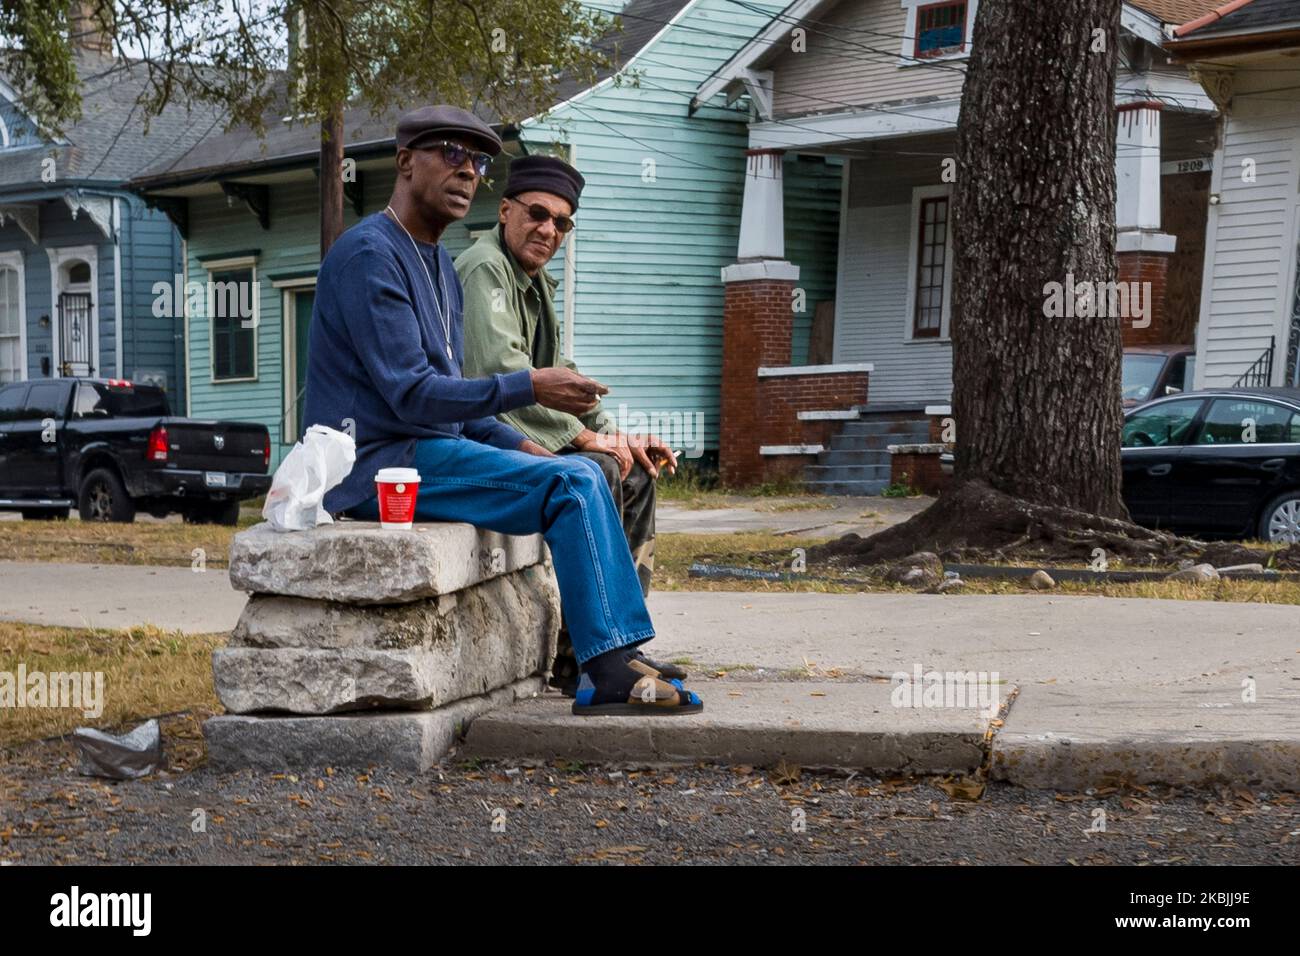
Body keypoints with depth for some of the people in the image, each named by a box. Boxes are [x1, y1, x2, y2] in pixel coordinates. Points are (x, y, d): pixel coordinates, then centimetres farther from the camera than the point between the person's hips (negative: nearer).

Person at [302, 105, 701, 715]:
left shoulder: (439, 264, 19)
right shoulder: (370, 254, -13)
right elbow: (411, 394, -21)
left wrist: (517, 446, 7)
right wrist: (528, 388, -20)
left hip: (426, 449, 10)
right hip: (381, 462, -10)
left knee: (584, 476, 2)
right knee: (573, 484, -21)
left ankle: (609, 668, -5)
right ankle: (613, 672, -20)